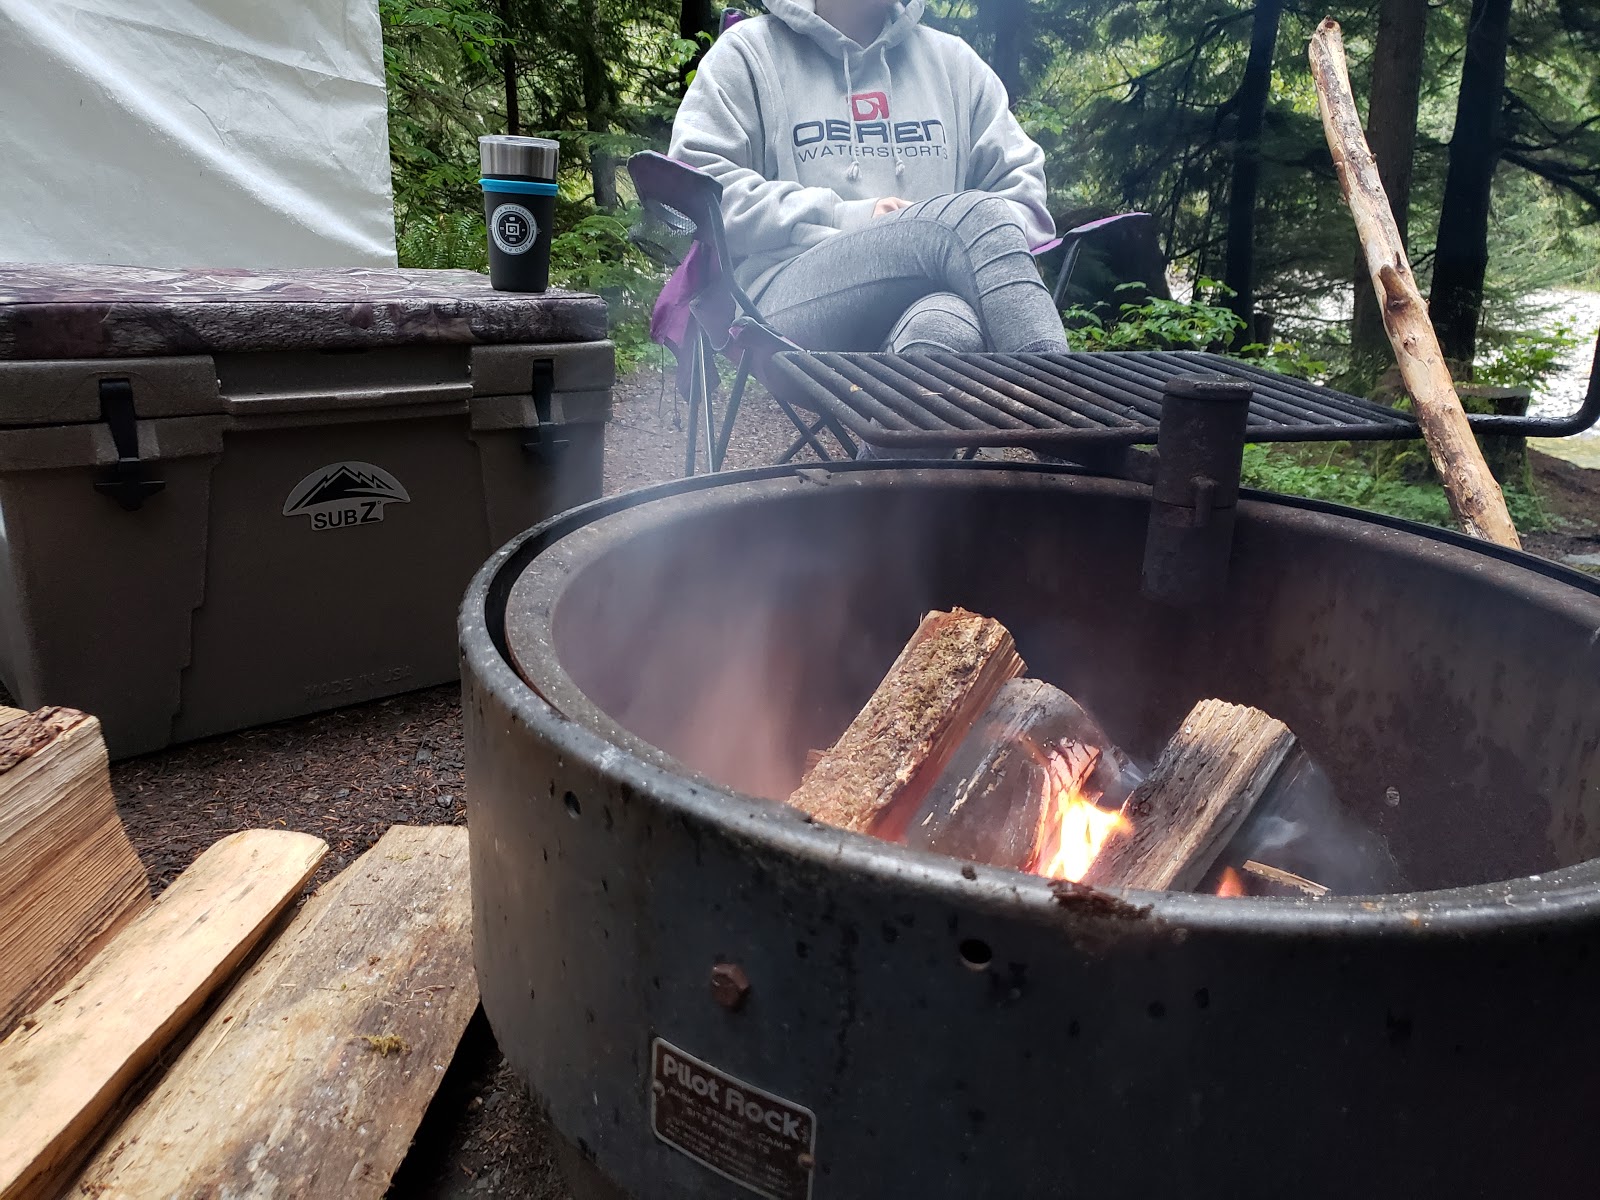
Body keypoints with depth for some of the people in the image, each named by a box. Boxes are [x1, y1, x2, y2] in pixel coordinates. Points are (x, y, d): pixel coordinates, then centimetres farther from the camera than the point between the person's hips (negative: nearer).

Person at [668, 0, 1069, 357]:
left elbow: (1021, 188, 23)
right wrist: (844, 218, -7)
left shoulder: (953, 59, 26)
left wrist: (997, 236, -3)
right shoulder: (749, 51, 14)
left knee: (946, 324, -36)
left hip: (927, 300, 3)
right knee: (971, 213, -28)